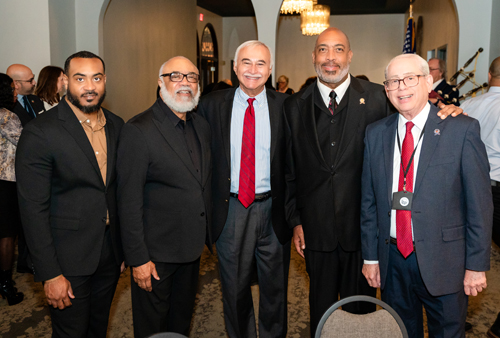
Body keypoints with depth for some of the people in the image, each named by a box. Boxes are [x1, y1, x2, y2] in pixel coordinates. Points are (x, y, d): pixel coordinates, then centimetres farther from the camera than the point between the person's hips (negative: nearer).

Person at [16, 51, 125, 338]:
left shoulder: (117, 126, 3)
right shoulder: (41, 133, -16)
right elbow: (33, 209, -16)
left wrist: (126, 245, 11)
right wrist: (50, 274, -16)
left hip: (111, 251, 5)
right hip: (69, 260, -5)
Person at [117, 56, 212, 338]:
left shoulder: (202, 126, 6)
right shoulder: (139, 130, -17)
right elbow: (129, 202, -17)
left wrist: (207, 237, 11)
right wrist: (138, 258, -17)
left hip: (192, 249, 6)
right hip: (156, 253, -6)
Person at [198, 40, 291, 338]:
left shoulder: (284, 106, -2)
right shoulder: (211, 105, -1)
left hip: (273, 210, 0)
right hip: (231, 210, 1)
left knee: (275, 288, 16)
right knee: (234, 288, 16)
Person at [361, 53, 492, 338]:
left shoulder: (462, 129, -8)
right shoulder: (375, 133, 4)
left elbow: (480, 204, -8)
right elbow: (369, 200, 6)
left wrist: (477, 265, -8)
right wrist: (370, 256, 6)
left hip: (444, 262, -3)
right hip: (392, 261, 3)